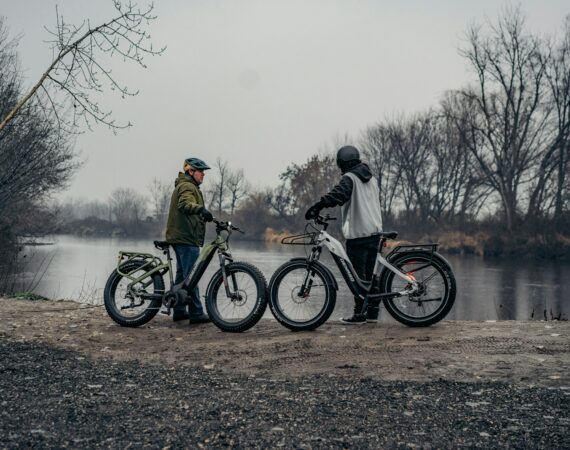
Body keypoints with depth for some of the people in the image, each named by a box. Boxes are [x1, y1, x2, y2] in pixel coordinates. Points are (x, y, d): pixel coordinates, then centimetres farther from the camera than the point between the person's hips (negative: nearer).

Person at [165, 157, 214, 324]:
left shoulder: (183, 186, 24)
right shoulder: (187, 187, -11)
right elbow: (185, 204, -32)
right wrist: (201, 209, -47)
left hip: (180, 236, 11)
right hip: (187, 237, -11)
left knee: (182, 274, 14)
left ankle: (179, 311, 19)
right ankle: (196, 313, -11)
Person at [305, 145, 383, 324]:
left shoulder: (350, 178, -9)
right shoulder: (371, 178, 16)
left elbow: (338, 194, -28)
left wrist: (317, 207, -31)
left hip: (357, 234, -8)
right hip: (374, 232, 8)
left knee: (358, 275, -3)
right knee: (369, 273, 13)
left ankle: (359, 314, -1)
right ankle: (373, 311, 16)